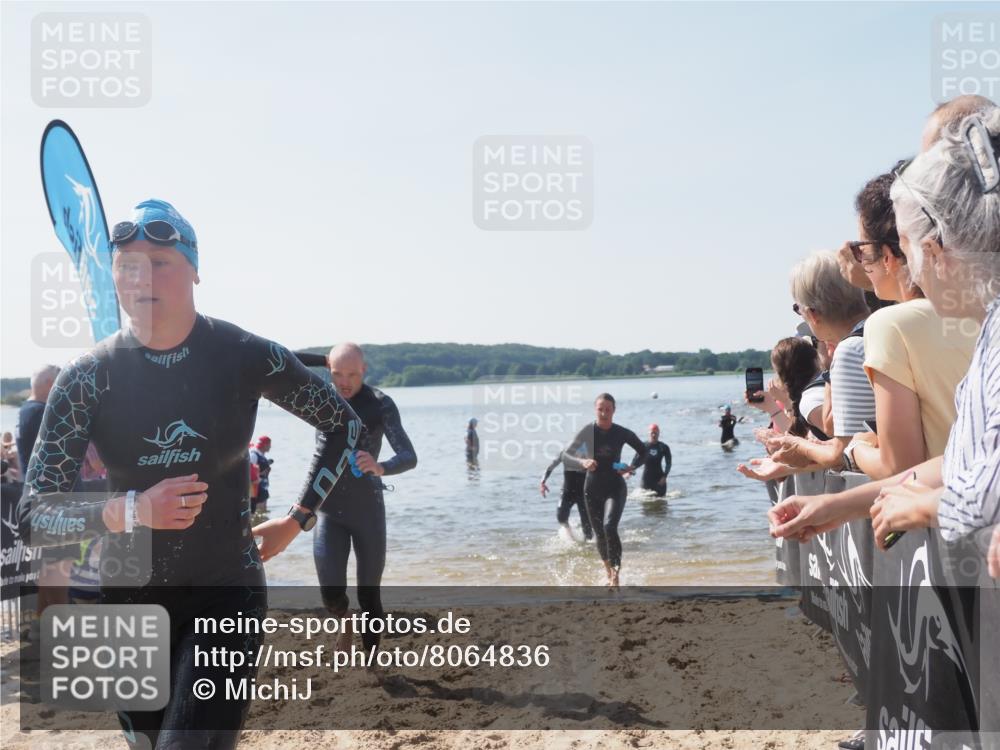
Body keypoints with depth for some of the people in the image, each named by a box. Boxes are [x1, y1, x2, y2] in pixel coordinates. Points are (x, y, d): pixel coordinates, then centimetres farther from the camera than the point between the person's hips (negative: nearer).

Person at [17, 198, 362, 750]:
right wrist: (131, 510, -25)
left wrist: (298, 520, 3)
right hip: (129, 601, 2)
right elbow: (32, 518, -9)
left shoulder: (247, 358, -9)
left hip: (228, 597, -2)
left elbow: (343, 424, 7)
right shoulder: (89, 377, -7)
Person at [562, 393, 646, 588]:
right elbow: (566, 455, -8)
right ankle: (609, 573, 30)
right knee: (600, 534, 9)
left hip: (615, 486, -2)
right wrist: (582, 462, -28)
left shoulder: (622, 433, -7)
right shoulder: (587, 432, -7)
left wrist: (632, 467, -10)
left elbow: (643, 451, 8)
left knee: (610, 527, -23)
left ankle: (616, 575, -18)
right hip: (593, 488, 2)